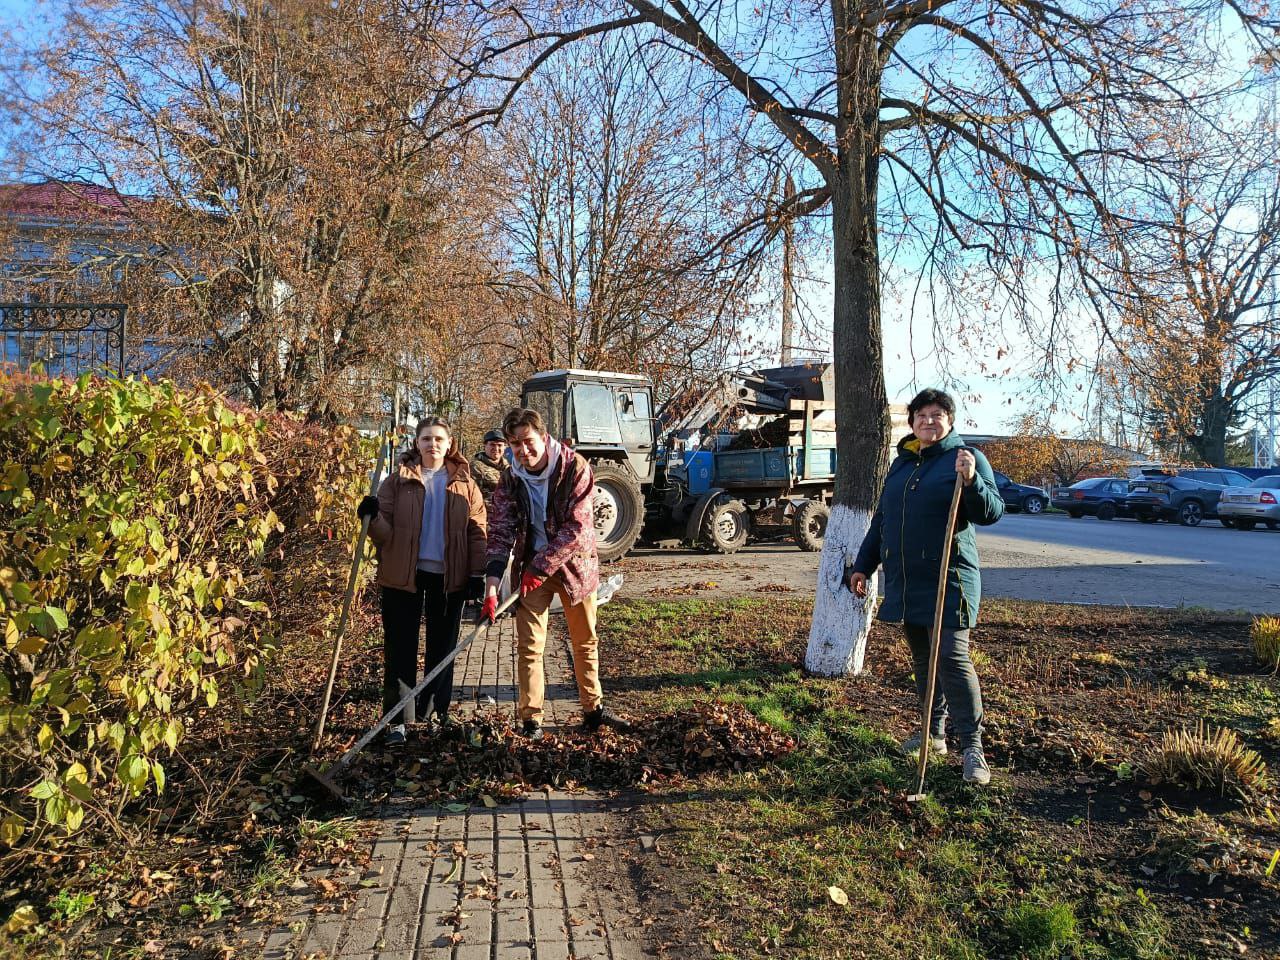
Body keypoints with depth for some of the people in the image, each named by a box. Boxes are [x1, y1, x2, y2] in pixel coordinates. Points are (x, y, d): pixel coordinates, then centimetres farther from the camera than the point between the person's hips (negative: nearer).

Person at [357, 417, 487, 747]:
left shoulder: (464, 484, 4)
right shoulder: (398, 480, 2)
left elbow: (477, 532, 3)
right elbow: (386, 533, -1)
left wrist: (477, 574, -4)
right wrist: (373, 518, -23)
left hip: (448, 578, 1)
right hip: (404, 577, -1)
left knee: (442, 649, 10)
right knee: (400, 650, 3)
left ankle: (436, 715, 24)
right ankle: (398, 720, 11)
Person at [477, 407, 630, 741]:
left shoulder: (575, 467, -17)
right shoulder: (511, 480, -7)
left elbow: (576, 527, -21)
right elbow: (500, 533, -10)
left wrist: (541, 567, -21)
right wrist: (491, 590, -20)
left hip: (574, 563, -1)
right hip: (531, 567, 2)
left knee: (585, 640, 10)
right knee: (529, 644, 0)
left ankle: (593, 710, 25)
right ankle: (531, 719, 10)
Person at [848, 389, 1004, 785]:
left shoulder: (967, 458, -3)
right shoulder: (902, 462, 15)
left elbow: (992, 512, -12)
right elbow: (881, 518, 20)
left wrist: (971, 481, -29)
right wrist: (863, 565, 19)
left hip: (947, 578, -6)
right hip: (905, 579, 6)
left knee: (952, 658, -10)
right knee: (922, 658, 13)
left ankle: (972, 745, -2)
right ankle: (935, 733, 26)